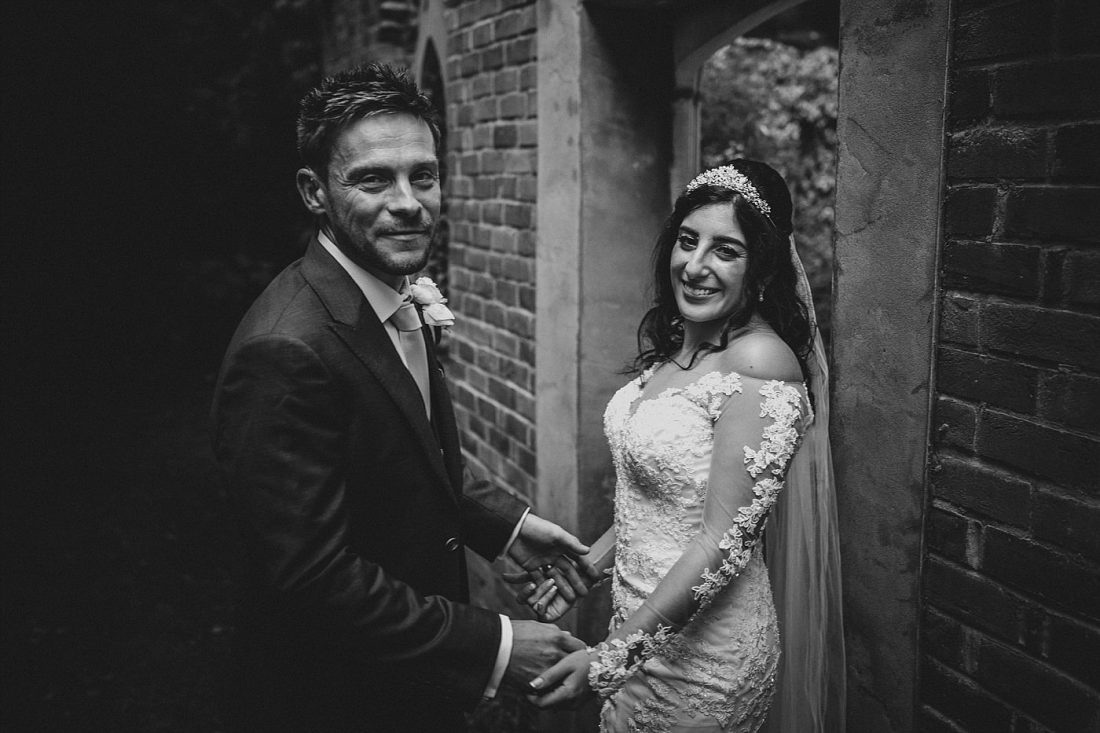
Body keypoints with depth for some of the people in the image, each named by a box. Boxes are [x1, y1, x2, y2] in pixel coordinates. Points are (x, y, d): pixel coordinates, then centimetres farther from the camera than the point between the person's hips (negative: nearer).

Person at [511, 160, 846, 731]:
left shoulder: (761, 362, -23)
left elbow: (724, 541, -24)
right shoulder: (671, 341, 3)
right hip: (640, 617, 7)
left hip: (705, 648, -7)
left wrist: (613, 656, -23)